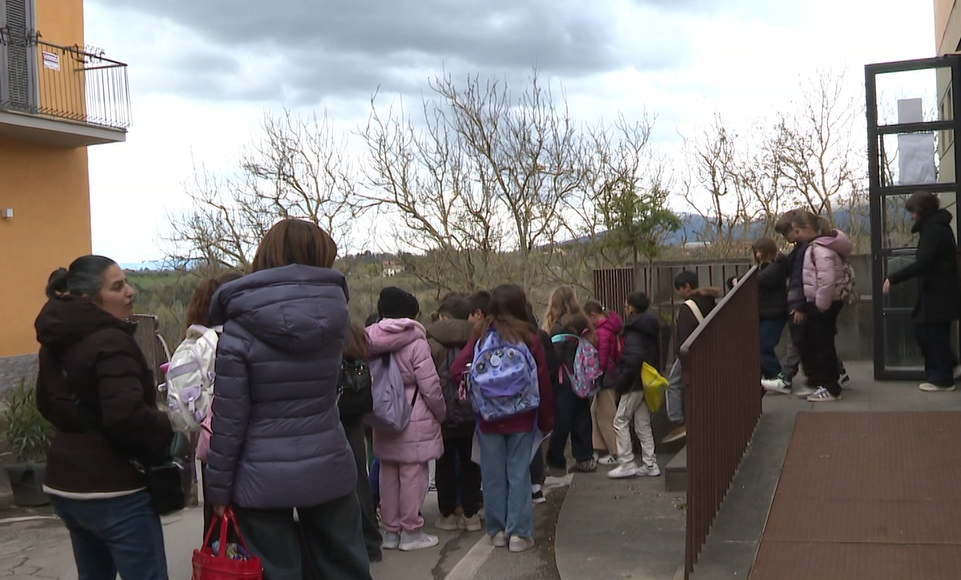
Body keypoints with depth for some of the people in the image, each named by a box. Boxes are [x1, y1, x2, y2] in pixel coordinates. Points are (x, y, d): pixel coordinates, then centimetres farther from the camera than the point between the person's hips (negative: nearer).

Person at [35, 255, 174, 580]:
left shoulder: (55, 342, 8)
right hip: (112, 490, -9)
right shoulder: (111, 341, -20)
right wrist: (166, 433, -15)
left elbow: (47, 404, 22)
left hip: (64, 484, 9)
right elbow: (127, 415, -31)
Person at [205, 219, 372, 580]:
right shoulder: (334, 311, -2)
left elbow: (229, 417, -11)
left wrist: (218, 486, 0)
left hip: (263, 479, -3)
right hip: (328, 469, 3)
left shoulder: (240, 327, -11)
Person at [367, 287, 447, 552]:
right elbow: (430, 386, -13)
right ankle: (411, 532, 8)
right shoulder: (416, 343, -14)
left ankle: (391, 530, 22)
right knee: (413, 475, 2)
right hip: (414, 421, -6)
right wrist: (441, 413, 2)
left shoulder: (373, 342, 1)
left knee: (388, 474, 12)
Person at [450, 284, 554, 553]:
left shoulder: (481, 335, -3)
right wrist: (546, 419, 5)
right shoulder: (528, 337, -7)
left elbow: (457, 369, -9)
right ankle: (518, 533, 8)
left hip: (488, 419, 2)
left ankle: (497, 531, 19)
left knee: (493, 474, 11)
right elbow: (543, 382, -5)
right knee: (518, 473, 5)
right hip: (521, 418, -1)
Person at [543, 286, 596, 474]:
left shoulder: (559, 326, -15)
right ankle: (584, 458, 19)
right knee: (581, 418, 14)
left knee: (560, 422, 0)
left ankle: (556, 462, 5)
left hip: (564, 381, -7)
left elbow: (554, 356, -17)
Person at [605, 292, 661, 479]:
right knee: (643, 423, 13)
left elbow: (633, 360, -25)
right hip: (647, 383, 9)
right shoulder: (651, 328, 12)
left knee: (620, 421, -2)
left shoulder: (634, 332, -17)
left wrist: (621, 382, -18)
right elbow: (656, 356, 16)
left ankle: (627, 464, -1)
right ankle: (650, 465, 16)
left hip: (635, 384, -9)